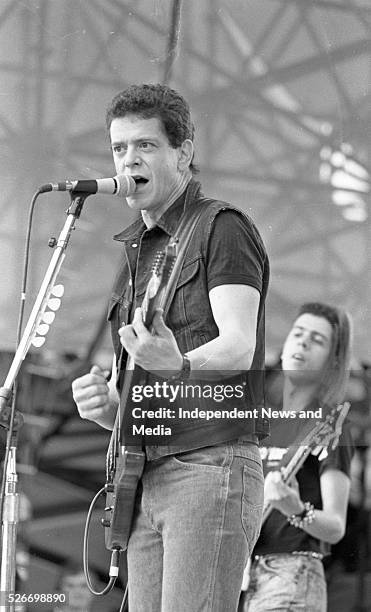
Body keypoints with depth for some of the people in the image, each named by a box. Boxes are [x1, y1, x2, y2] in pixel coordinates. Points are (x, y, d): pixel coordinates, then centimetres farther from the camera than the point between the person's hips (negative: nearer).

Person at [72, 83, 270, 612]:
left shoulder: (222, 227, -2)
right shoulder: (135, 250, 23)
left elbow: (239, 345, -17)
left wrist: (179, 365, -38)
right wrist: (104, 404, 2)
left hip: (211, 464, -8)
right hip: (145, 478, 8)